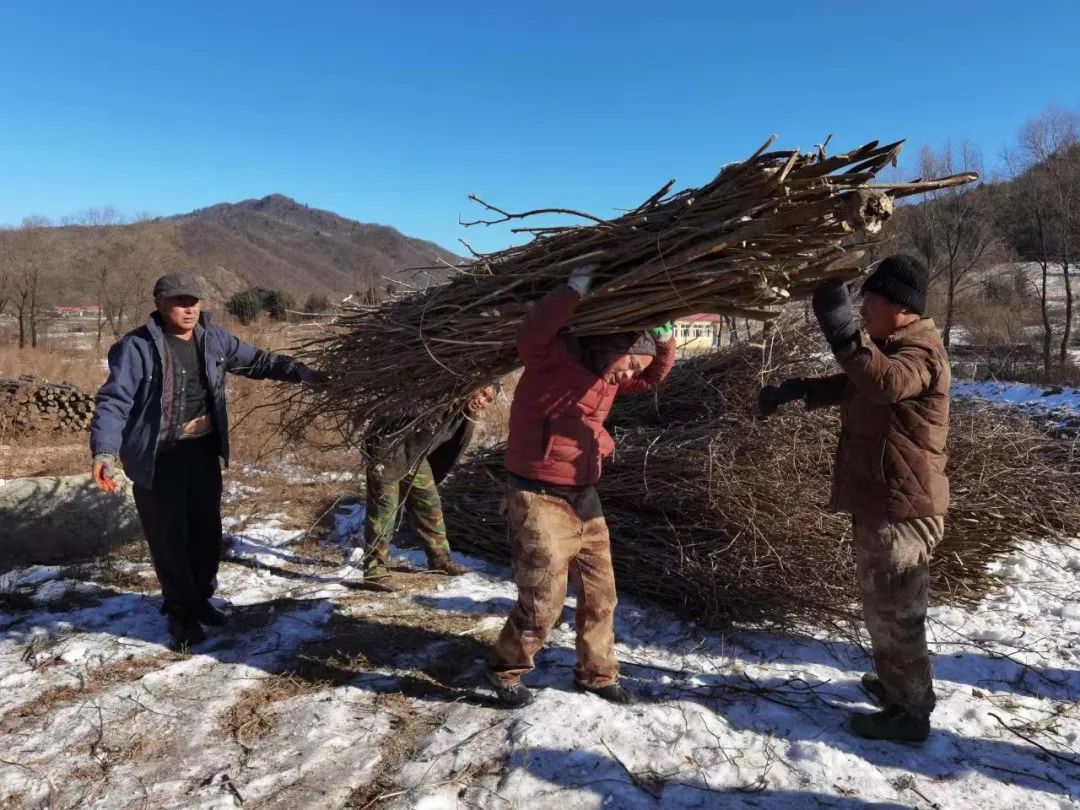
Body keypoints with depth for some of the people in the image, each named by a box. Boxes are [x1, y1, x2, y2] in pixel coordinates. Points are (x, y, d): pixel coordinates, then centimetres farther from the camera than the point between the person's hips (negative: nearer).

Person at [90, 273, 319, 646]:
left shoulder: (213, 337, 3)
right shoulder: (138, 347, -14)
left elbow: (256, 361, 14)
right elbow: (114, 401, -18)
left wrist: (302, 372, 7)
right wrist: (105, 451, -31)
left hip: (204, 451, 6)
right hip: (159, 459, -5)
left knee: (207, 530, 16)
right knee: (169, 538, 2)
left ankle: (200, 599, 35)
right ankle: (180, 612, 21)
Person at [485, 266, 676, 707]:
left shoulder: (608, 375, 10)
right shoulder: (553, 357, -15)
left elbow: (653, 376, 23)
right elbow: (531, 333, -36)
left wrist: (664, 337, 7)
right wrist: (576, 290, -37)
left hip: (584, 496, 9)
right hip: (539, 497, -8)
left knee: (600, 592, 15)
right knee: (543, 599, -2)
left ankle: (596, 672, 34)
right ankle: (505, 669, 22)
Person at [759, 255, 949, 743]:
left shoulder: (919, 351, -18)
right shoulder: (893, 346, 16)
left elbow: (885, 383, -41)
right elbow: (853, 387, 27)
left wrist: (843, 330, -49)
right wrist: (796, 390, 13)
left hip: (902, 506, -11)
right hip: (882, 500, 11)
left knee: (894, 611, 1)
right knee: (884, 604, 23)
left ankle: (910, 712, 15)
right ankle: (894, 680, 40)